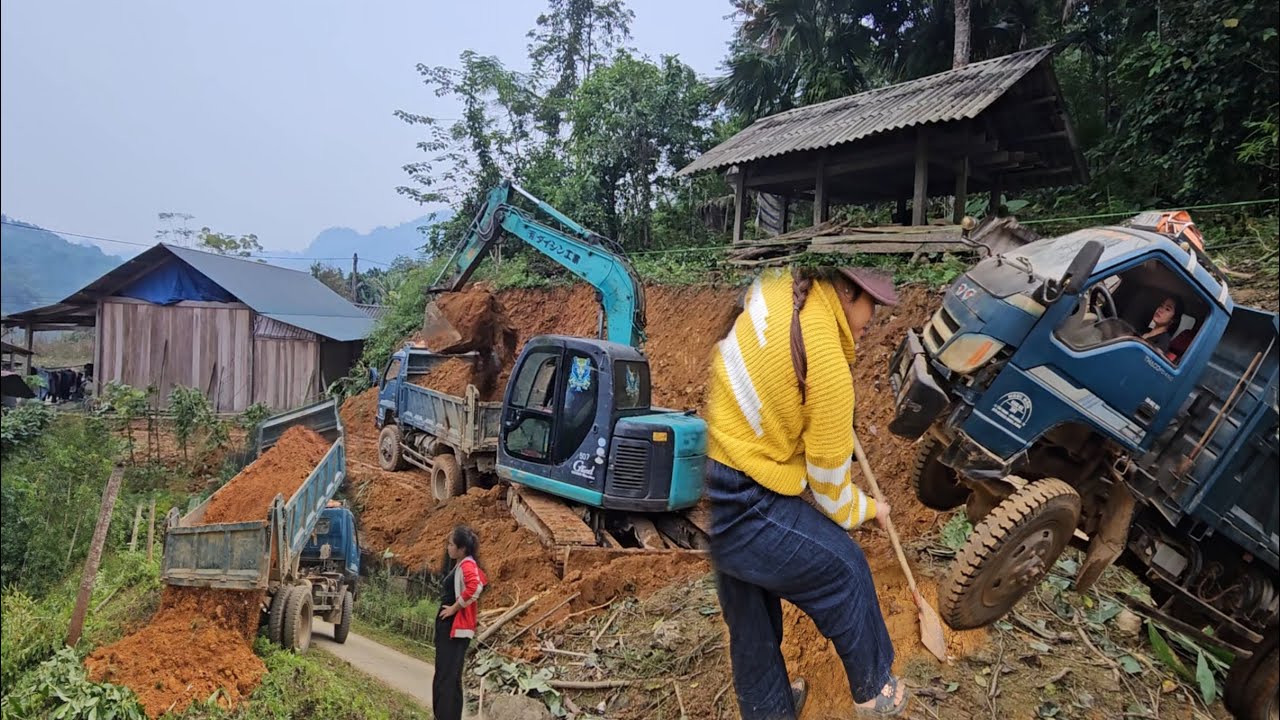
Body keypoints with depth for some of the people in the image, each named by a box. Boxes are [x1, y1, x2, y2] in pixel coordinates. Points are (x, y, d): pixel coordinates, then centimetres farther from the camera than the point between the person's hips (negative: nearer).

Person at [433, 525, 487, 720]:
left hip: (456, 627, -10)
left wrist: (455, 608, -24)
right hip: (447, 626, 10)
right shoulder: (458, 564, 16)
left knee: (450, 677, -9)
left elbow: (475, 586, -35)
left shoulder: (467, 564, -15)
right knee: (442, 675, 16)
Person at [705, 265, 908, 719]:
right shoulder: (828, 366, -22)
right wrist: (869, 509, 16)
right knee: (843, 569, 13)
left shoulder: (776, 287, -1)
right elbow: (831, 493, -8)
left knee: (750, 616, 25)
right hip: (738, 509, -9)